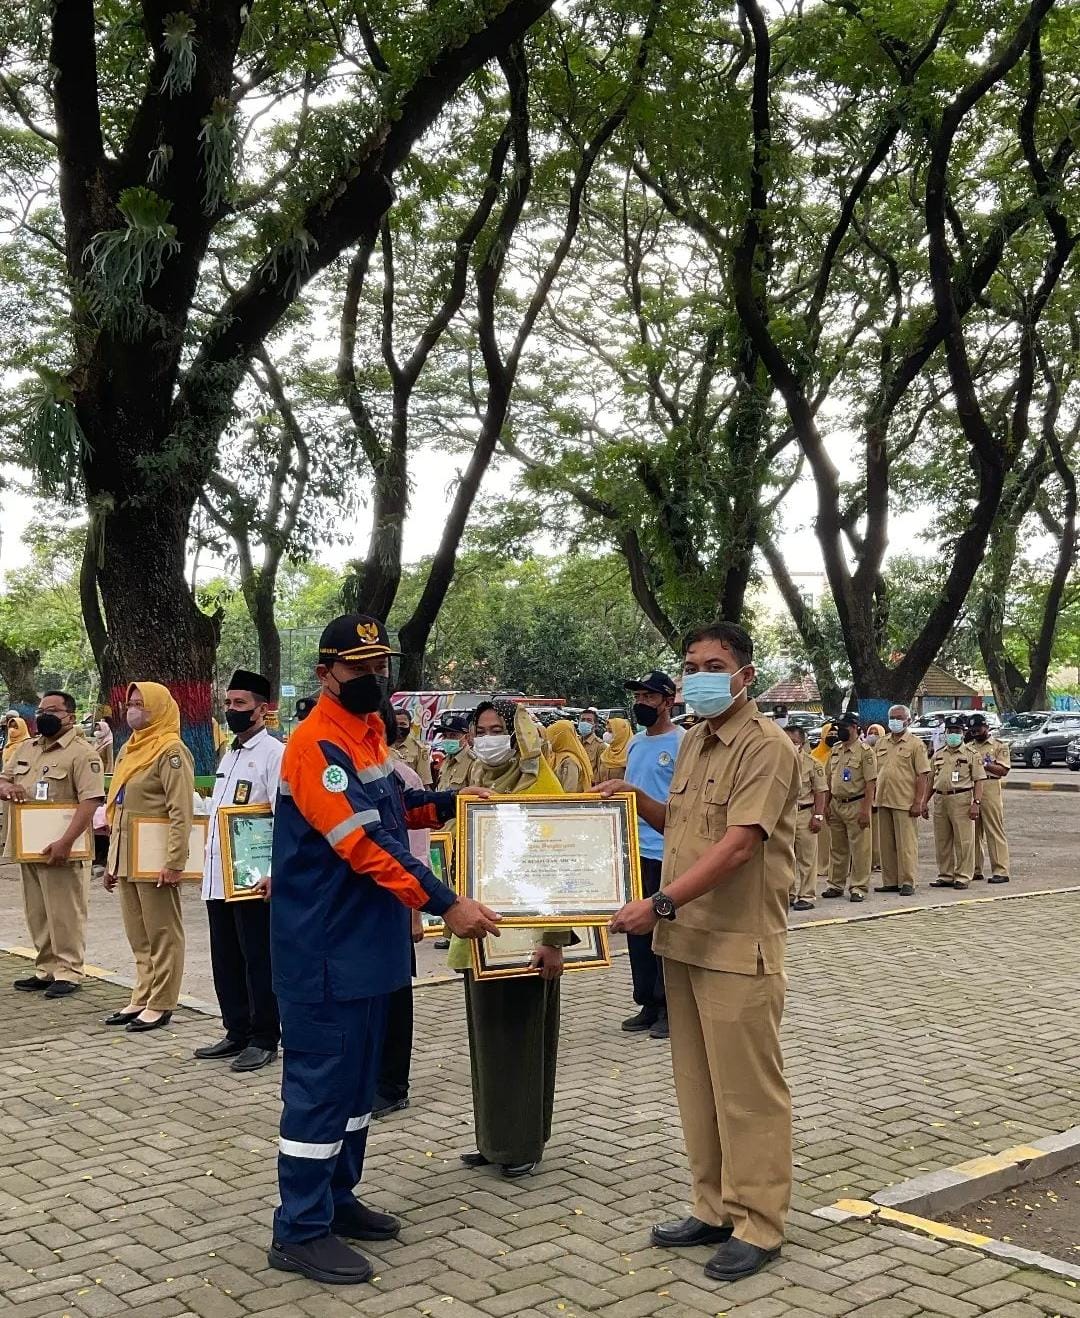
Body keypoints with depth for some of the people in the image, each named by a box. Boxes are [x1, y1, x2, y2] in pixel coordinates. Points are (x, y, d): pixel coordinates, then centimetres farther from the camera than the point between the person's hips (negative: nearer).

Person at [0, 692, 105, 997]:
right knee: (37, 913, 14)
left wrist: (66, 842, -27)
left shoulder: (82, 753, -11)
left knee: (64, 913, -2)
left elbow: (90, 801, -19)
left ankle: (69, 972, 6)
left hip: (60, 849, -8)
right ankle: (46, 968, 25)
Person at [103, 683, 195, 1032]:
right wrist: (112, 860, 19)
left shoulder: (171, 751, -13)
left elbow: (181, 813, -19)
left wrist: (174, 862, -24)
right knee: (138, 936, 15)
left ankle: (160, 1005, 8)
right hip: (126, 859, 9)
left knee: (162, 934, 1)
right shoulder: (129, 750, 16)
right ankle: (141, 999, 23)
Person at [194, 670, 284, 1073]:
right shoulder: (229, 754, 17)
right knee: (226, 959, 14)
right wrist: (208, 864, 18)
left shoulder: (275, 754, -10)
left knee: (258, 960, 0)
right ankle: (237, 1032, 25)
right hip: (218, 877, 9)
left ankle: (263, 1039, 10)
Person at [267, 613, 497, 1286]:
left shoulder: (370, 732, 11)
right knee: (320, 1084, -2)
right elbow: (363, 844, -26)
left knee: (357, 1078, 17)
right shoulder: (317, 745, -18)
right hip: (326, 949, -9)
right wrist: (446, 904, -27)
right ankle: (301, 1232, 8)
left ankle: (336, 1198, 30)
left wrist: (449, 803, 12)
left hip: (367, 943, 10)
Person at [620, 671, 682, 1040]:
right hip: (635, 851, 8)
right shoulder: (635, 744, 14)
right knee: (637, 927, 12)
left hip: (667, 855, -8)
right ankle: (647, 1004, 22)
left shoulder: (682, 742, -9)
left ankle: (668, 1007, 10)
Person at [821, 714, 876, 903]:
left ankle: (858, 887, 4)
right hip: (836, 804, 7)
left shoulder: (865, 751, -10)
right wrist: (827, 805, 13)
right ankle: (836, 885, 21)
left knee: (859, 849, -2)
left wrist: (865, 810, -19)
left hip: (856, 805, -7)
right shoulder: (835, 749, 11)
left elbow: (870, 783, -14)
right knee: (838, 848, 13)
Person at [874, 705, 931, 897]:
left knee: (906, 844, -3)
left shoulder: (916, 744, -2)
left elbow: (923, 775, -7)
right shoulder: (881, 743, 14)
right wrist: (873, 798, 11)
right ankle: (890, 881, 16)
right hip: (884, 801, 6)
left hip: (905, 803, -6)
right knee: (887, 844, 9)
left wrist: (918, 802, -14)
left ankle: (907, 882, 2)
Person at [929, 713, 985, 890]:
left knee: (963, 841, -3)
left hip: (962, 799, -5)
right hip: (940, 799, 5)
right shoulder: (938, 755, 15)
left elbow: (979, 780, -4)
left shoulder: (972, 754, 0)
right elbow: (931, 780, 20)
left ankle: (963, 877, 3)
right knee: (942, 841, 9)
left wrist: (976, 803, -14)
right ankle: (945, 876, 18)